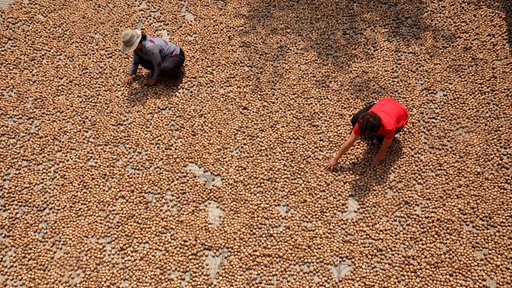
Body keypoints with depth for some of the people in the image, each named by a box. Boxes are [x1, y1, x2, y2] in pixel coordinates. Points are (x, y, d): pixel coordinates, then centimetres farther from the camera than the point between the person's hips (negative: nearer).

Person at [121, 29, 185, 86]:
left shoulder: (150, 47, -36)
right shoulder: (138, 45, -10)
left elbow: (158, 65, -25)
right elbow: (135, 61, 7)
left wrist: (154, 78, -11)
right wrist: (131, 75, 4)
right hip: (163, 56, 8)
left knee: (165, 69, -40)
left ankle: (176, 74, -8)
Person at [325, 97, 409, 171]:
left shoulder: (388, 127, -45)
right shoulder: (362, 123, -34)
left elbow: (384, 148, -27)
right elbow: (349, 142, -26)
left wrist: (377, 160, -14)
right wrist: (335, 159, -25)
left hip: (400, 114, -3)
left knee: (381, 139, -19)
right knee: (354, 121, -2)